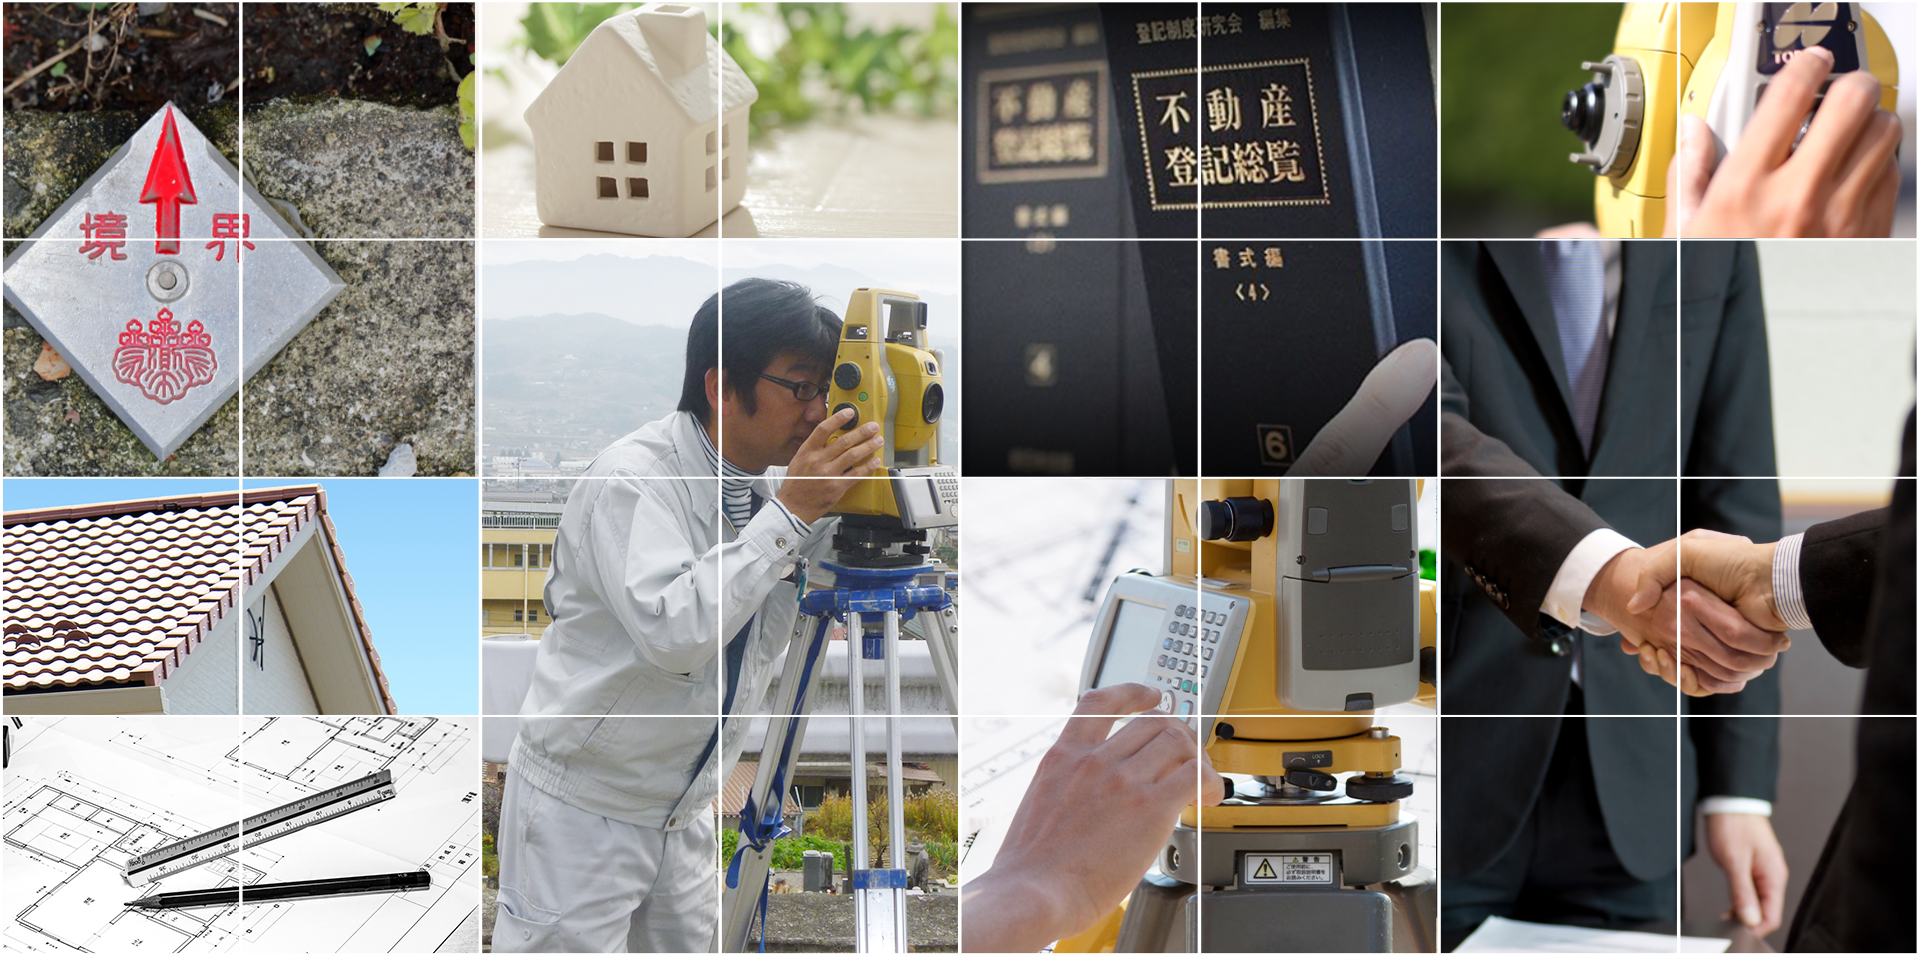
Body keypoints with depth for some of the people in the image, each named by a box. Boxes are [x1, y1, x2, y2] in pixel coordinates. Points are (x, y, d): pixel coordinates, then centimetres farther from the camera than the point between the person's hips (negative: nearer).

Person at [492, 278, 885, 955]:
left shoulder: (779, 481, 0)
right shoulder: (632, 480, -22)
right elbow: (672, 632, -35)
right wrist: (789, 514, -33)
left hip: (685, 809, 7)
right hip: (583, 812, -7)